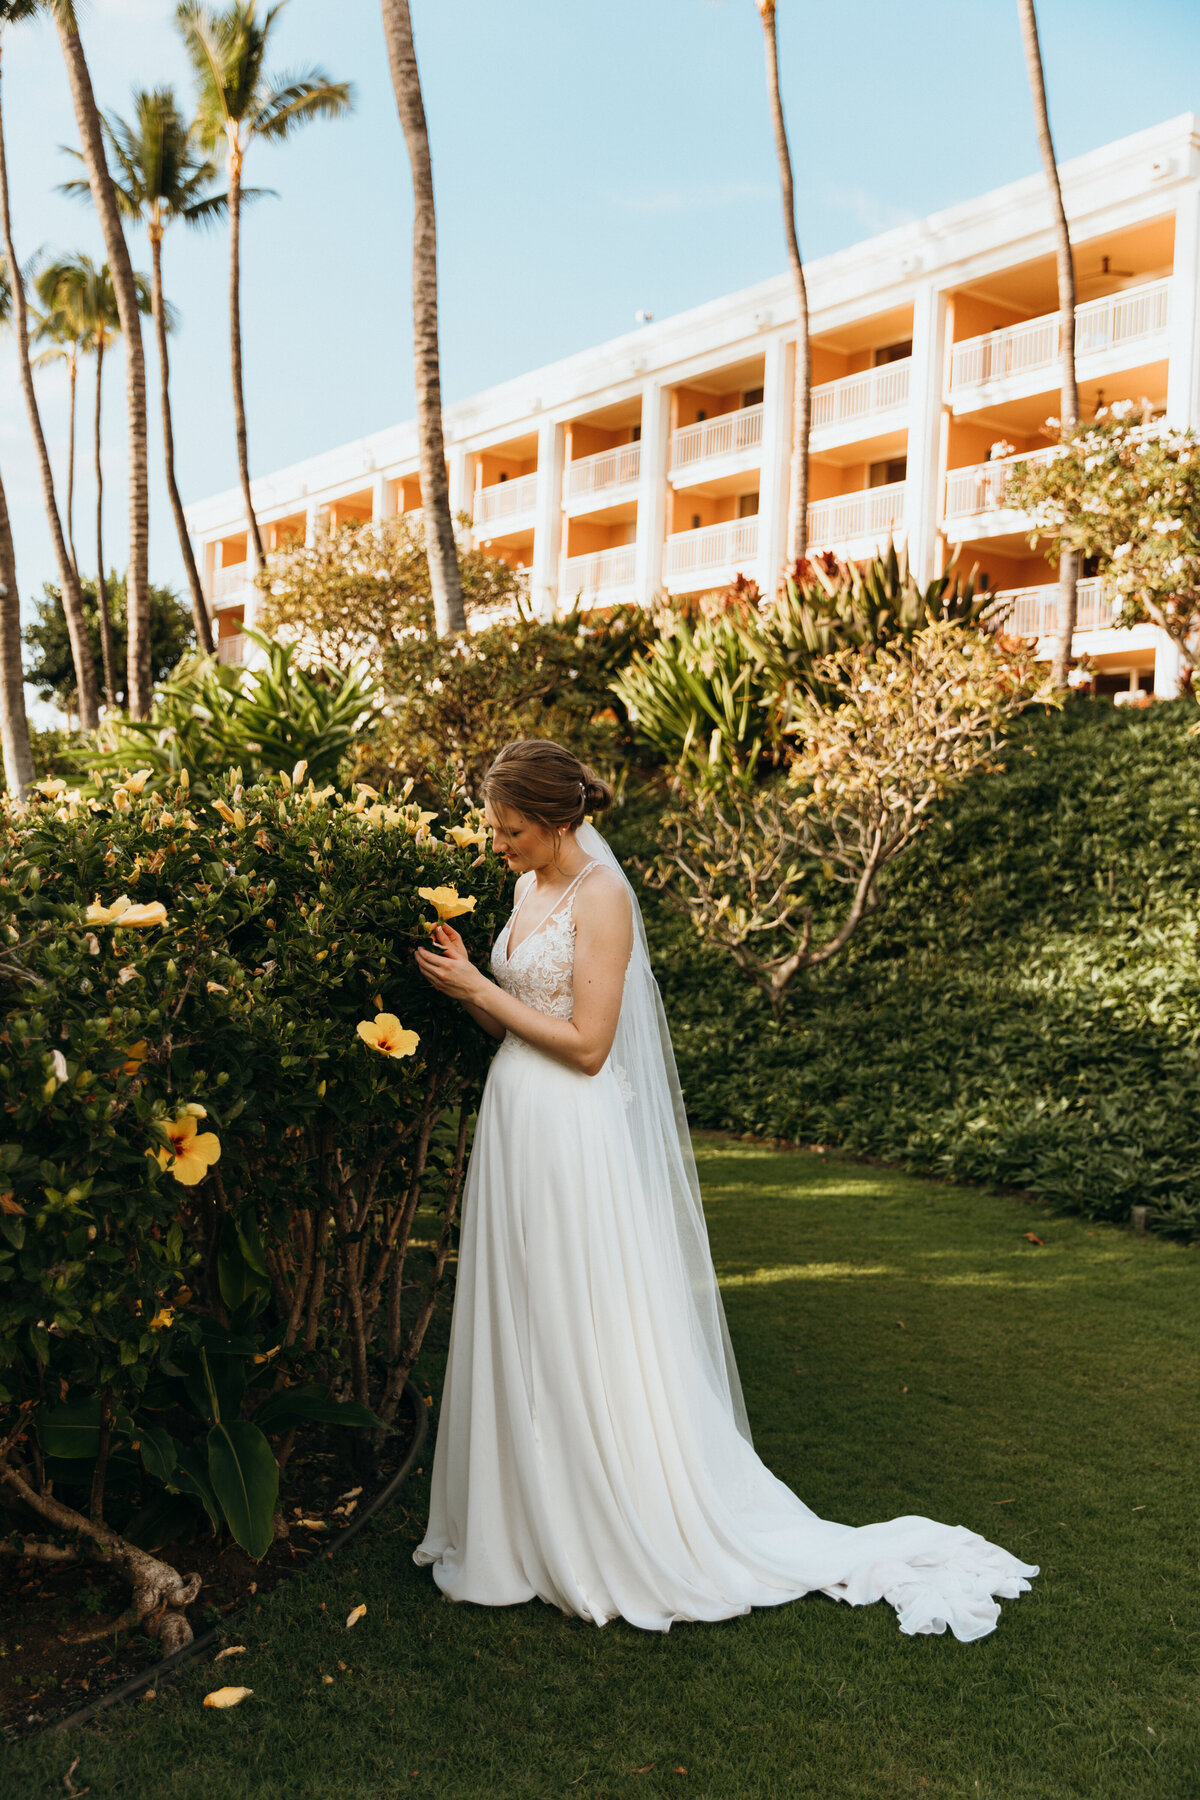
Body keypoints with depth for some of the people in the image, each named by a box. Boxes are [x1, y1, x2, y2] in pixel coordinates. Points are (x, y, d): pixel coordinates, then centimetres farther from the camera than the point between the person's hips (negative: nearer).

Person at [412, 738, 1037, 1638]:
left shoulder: (601, 896, -15)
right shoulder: (530, 891, 11)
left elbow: (587, 1043, -19)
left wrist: (480, 990, -14)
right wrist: (466, 983, 0)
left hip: (577, 1138, -9)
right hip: (517, 1127, 9)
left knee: (592, 1342, 2)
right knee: (520, 1336, 15)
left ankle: (636, 1539, 20)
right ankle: (531, 1523, 31)